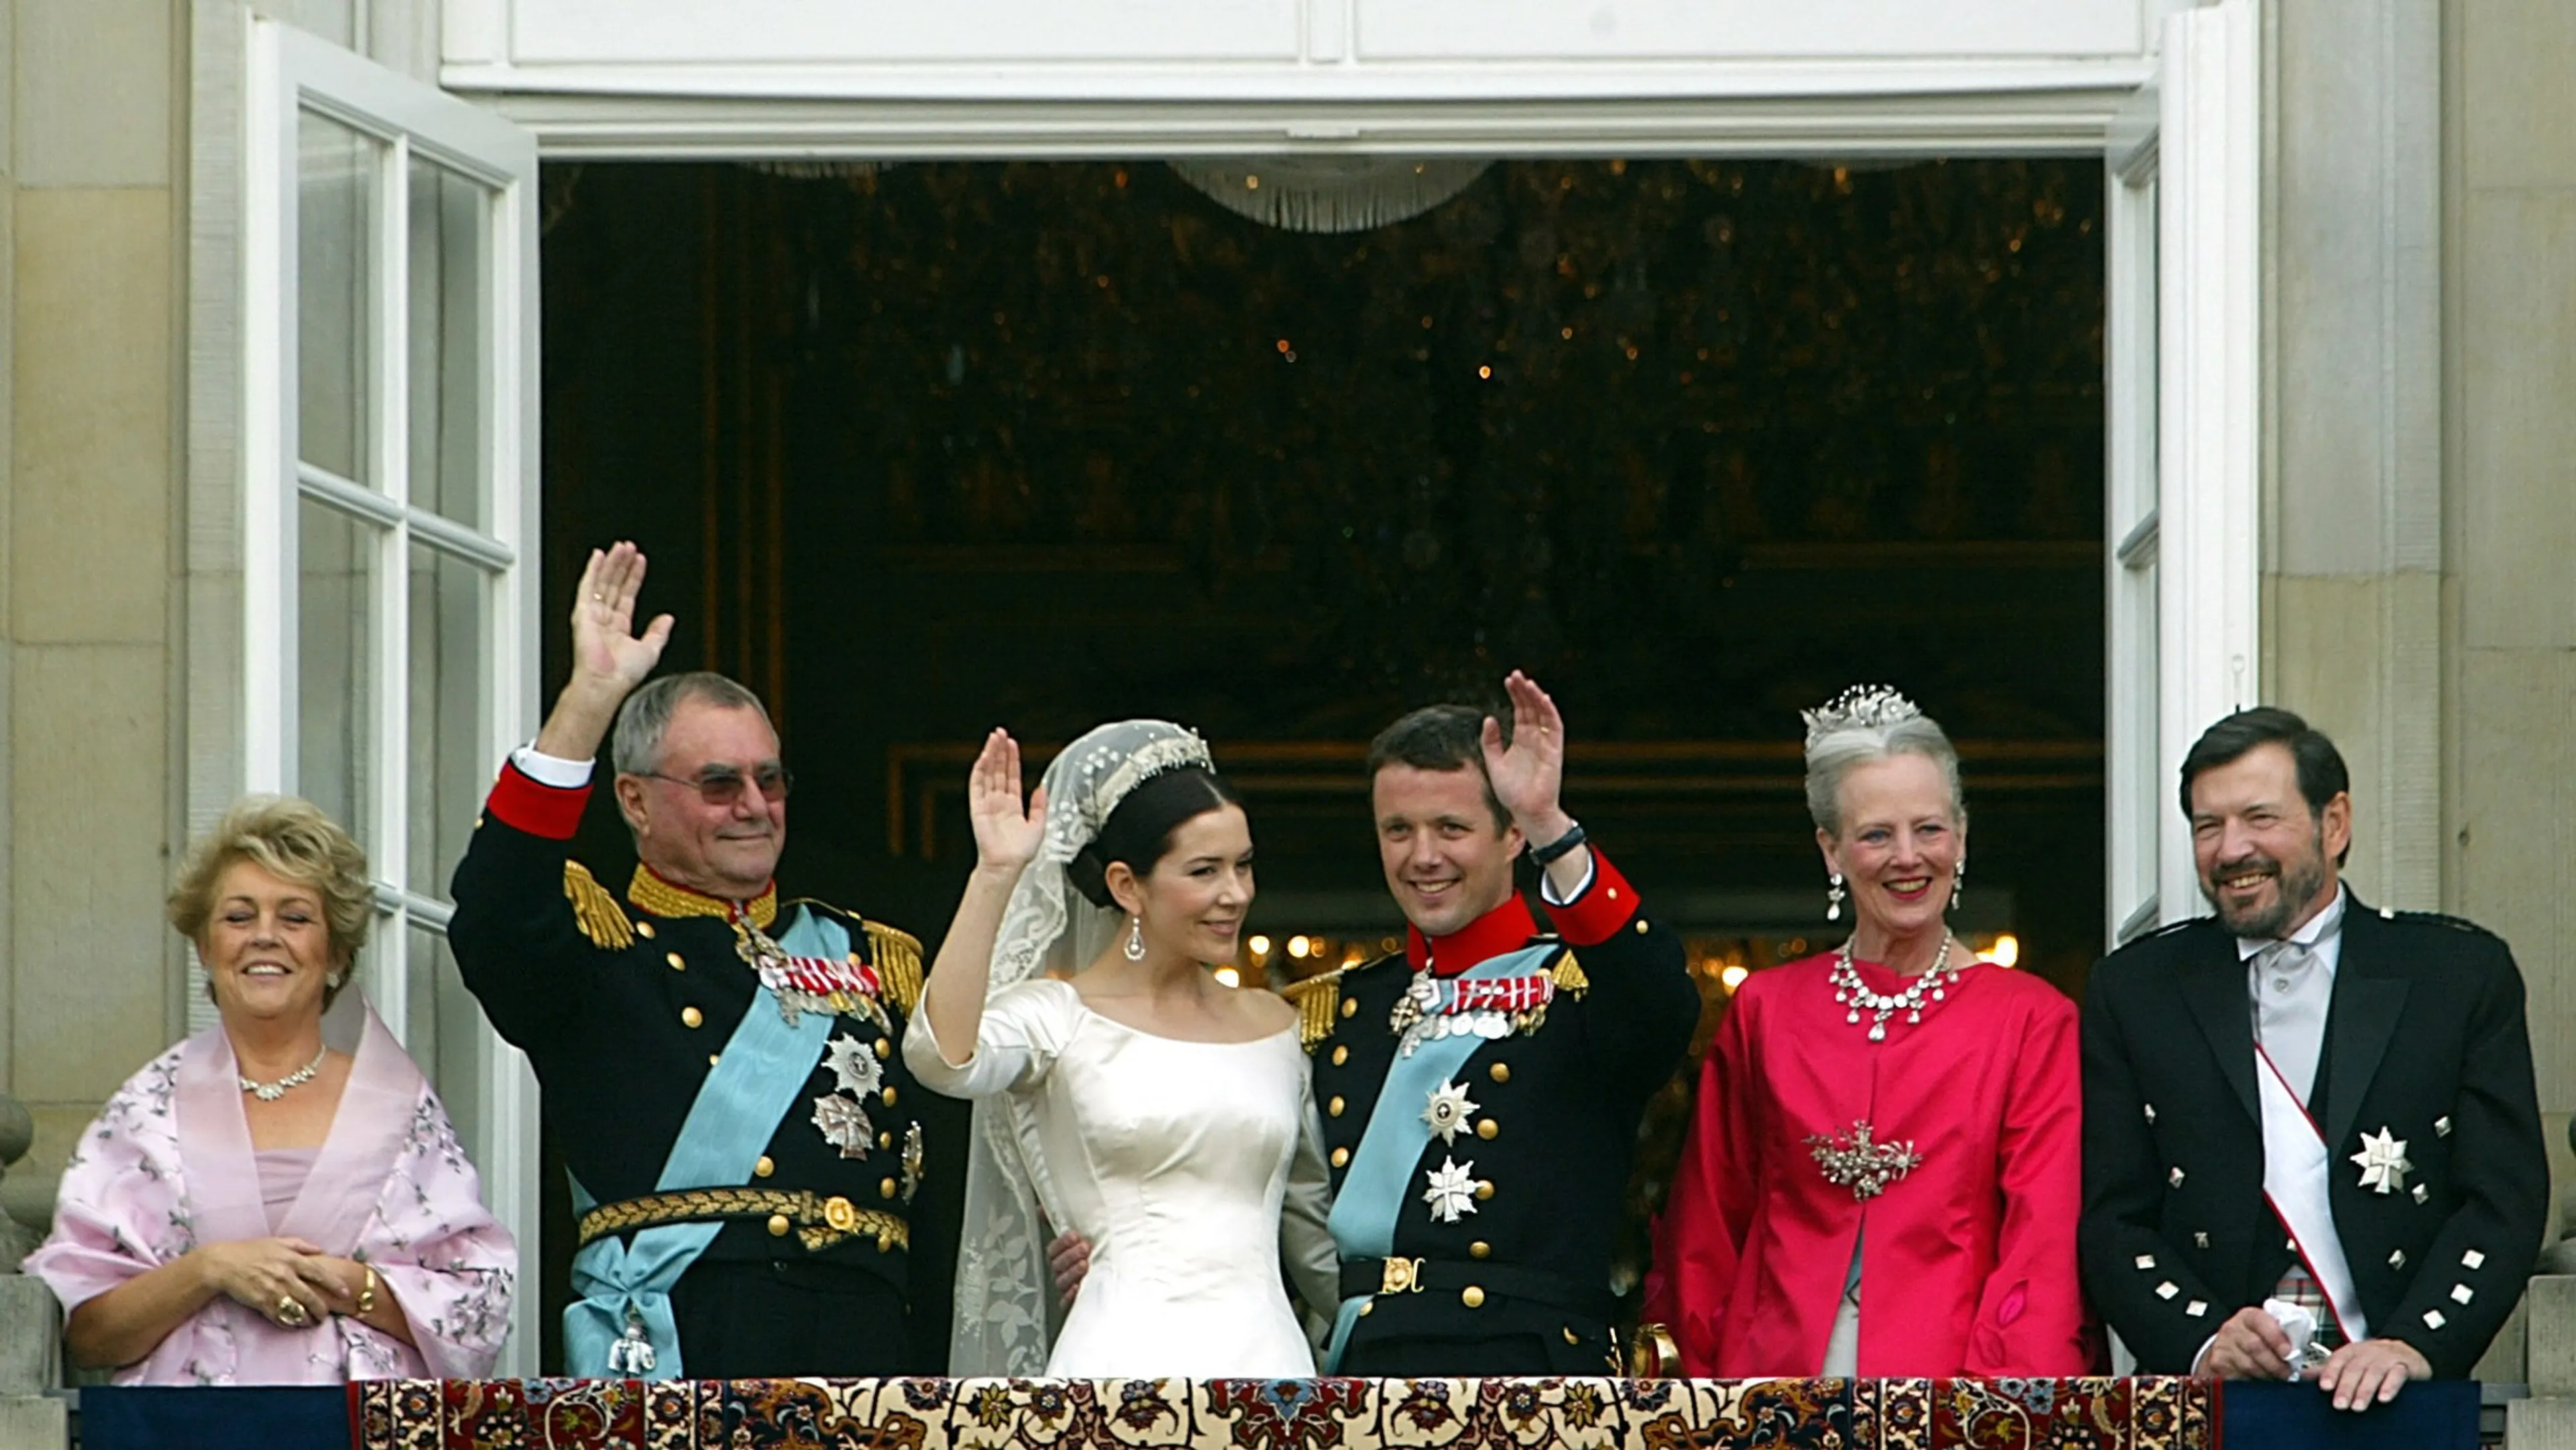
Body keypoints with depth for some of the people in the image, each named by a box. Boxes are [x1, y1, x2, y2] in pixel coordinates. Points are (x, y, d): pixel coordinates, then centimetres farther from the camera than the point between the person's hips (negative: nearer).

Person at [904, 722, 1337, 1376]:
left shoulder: (1274, 1026, 17)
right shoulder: (1059, 1016, 3)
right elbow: (942, 1056, -20)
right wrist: (994, 876, -20)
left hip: (1265, 1351, 4)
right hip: (1128, 1356, -4)